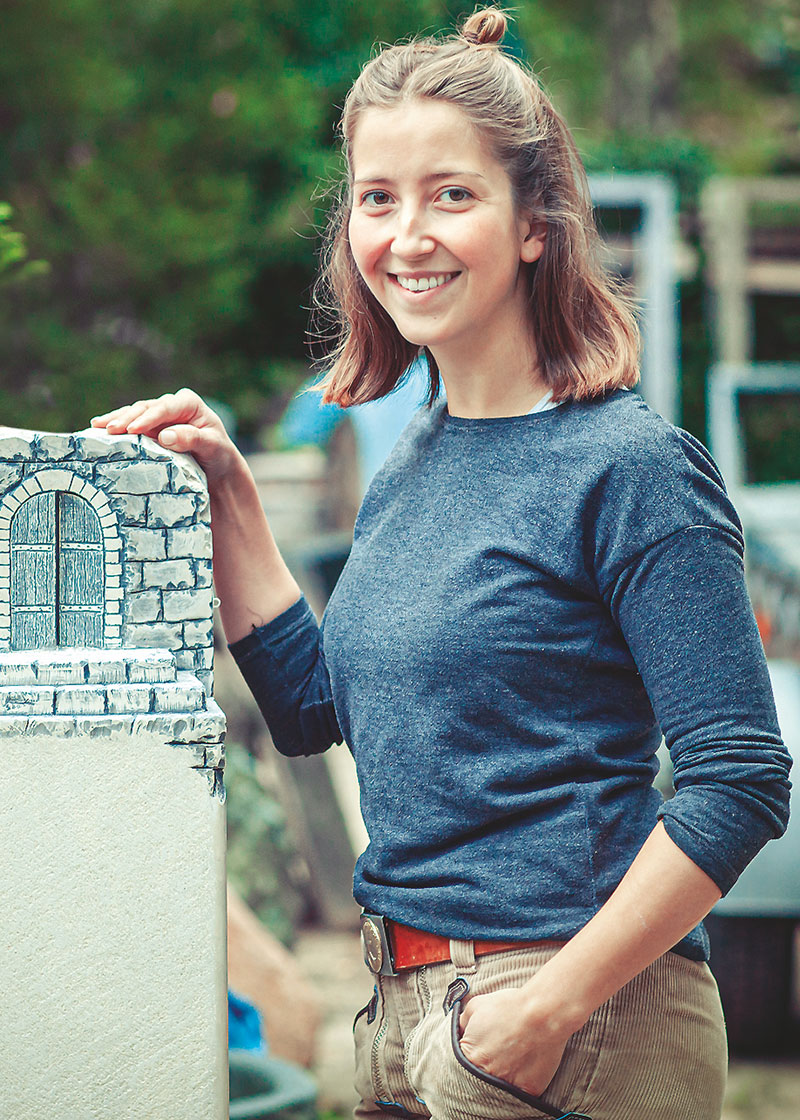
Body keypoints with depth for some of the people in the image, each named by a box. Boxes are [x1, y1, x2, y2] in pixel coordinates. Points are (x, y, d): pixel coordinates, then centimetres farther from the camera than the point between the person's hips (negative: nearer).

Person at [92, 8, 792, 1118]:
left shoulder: (626, 466, -14)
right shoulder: (412, 463, 9)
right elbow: (315, 708, 17)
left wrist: (553, 1006, -20)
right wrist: (227, 493, 9)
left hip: (589, 1027, -7)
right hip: (405, 1018, 7)